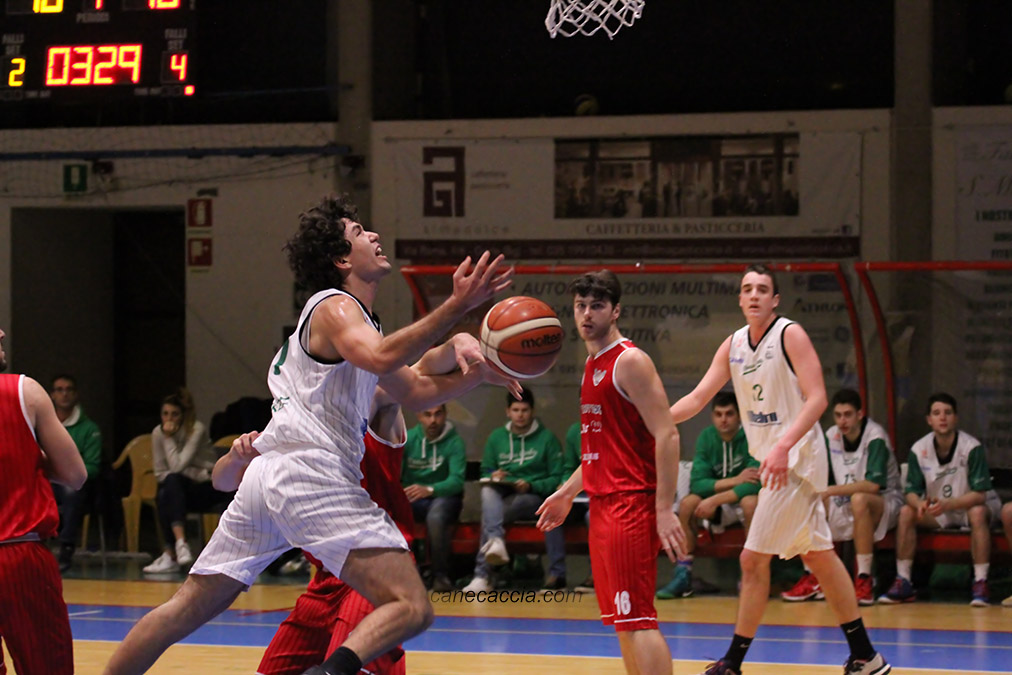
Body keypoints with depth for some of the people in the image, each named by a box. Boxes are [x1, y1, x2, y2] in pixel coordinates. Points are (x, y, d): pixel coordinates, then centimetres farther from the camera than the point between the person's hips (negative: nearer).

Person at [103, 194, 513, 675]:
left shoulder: (355, 320, 29)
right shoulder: (335, 308, 0)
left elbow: (415, 392, 32)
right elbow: (380, 359, -22)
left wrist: (474, 376, 16)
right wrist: (456, 307, -25)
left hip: (267, 475, 10)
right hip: (310, 476, -10)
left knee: (185, 611, 13)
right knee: (410, 608, -19)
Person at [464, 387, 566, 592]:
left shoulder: (547, 438, 7)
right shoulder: (496, 437, 16)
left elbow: (557, 478, 2)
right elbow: (485, 473, 17)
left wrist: (531, 486, -16)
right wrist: (492, 477, -9)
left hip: (535, 498, -3)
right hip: (502, 497, 3)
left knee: (488, 515, -34)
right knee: (487, 490, -35)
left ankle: (482, 574, -38)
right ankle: (496, 542, -55)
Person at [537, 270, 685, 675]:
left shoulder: (629, 361, -11)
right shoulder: (593, 366, 17)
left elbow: (666, 436, -17)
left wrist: (664, 509, -22)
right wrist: (568, 492, 24)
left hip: (630, 504, -9)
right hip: (603, 504, 9)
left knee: (637, 618, -13)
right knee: (621, 619, 11)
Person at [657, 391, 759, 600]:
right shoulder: (707, 438, -5)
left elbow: (756, 483, -28)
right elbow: (697, 483, -13)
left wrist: (715, 500, -32)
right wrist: (735, 480, -26)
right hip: (720, 507, 4)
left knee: (750, 502, -37)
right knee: (688, 503, -23)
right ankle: (683, 575, -17)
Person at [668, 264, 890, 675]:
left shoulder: (789, 335, -13)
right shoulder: (734, 345, 9)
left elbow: (816, 398, -20)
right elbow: (697, 398, 8)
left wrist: (784, 446, -32)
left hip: (796, 460, -8)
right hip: (774, 460, 8)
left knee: (753, 560, -7)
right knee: (819, 557, 12)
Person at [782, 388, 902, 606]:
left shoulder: (875, 437, -19)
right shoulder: (831, 436, 1)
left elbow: (873, 484, -30)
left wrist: (831, 491, -32)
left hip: (884, 501, -6)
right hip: (847, 507, 6)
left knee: (859, 500, -39)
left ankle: (864, 580, -36)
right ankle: (812, 579, -12)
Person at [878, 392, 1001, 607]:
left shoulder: (972, 448, -21)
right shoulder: (919, 450, -10)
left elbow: (979, 494, -24)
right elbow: (911, 492, -8)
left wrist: (947, 505, -39)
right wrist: (920, 505, -33)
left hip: (972, 506, -4)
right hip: (938, 511, 4)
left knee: (978, 513, -37)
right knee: (906, 512, -20)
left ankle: (981, 583, -35)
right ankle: (903, 583, -18)